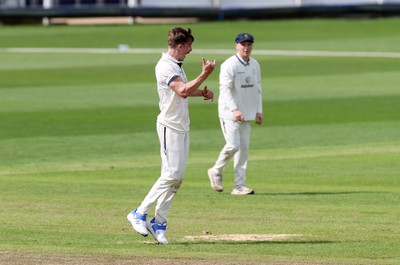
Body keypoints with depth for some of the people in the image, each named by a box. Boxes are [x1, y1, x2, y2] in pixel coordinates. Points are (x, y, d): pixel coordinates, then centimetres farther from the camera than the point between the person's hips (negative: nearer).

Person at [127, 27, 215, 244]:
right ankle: (140, 213, -7)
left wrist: (202, 92, 11)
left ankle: (159, 223, 8)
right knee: (171, 174, -14)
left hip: (182, 127, 10)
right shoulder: (165, 67, -16)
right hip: (170, 126, -10)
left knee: (177, 177, 6)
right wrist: (204, 75, -29)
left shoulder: (177, 65, 15)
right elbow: (182, 91, -29)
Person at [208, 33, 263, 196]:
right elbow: (225, 89, -20)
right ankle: (216, 172, 10)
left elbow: (257, 89, 18)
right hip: (229, 113, -7)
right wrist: (234, 109, -32)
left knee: (244, 148, 4)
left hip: (246, 114, 7)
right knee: (233, 145, -15)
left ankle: (239, 185, 7)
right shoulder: (229, 65, -13)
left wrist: (259, 110, 9)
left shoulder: (255, 65, 10)